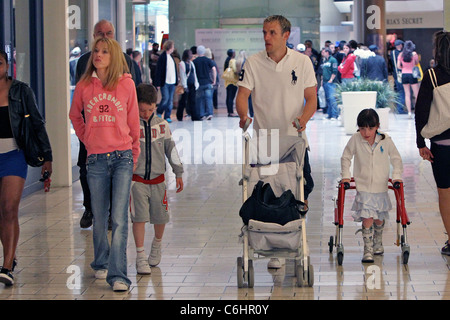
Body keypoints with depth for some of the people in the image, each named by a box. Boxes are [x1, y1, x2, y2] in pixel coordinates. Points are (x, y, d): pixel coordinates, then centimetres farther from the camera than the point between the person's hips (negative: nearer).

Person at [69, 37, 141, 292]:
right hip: (96, 159, 2)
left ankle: (118, 275, -10)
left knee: (120, 218, -9)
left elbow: (133, 121, 8)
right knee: (100, 217, 11)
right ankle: (101, 264, 32)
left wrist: (134, 155, 12)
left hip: (122, 156, -2)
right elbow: (75, 116, 22)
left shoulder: (126, 84, 0)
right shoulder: (84, 86, 4)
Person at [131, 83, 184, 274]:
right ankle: (140, 257, -4)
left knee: (160, 217, 8)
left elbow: (171, 149, 13)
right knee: (139, 217, -10)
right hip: (137, 179, -3)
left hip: (158, 179, 3)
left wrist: (178, 173, 14)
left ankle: (157, 245, 37)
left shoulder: (162, 125, 4)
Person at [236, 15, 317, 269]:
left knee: (305, 185, -7)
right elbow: (242, 94, -4)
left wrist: (303, 119, -19)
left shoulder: (302, 62, 2)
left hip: (294, 139, 1)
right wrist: (244, 115, -26)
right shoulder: (253, 63, 1)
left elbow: (311, 98, 1)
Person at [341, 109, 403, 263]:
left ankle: (378, 243, 37)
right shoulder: (355, 140, -7)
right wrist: (345, 176, 0)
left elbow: (396, 159, 7)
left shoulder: (386, 141, -6)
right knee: (367, 219, -14)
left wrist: (396, 176, -1)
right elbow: (346, 158, 6)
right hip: (363, 188, -2)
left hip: (381, 187, 2)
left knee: (379, 219, 13)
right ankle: (368, 250, -8)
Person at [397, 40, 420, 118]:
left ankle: (409, 112, 2)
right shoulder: (414, 54, -8)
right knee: (416, 94, 3)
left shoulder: (401, 54, -1)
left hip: (404, 75, 3)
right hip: (412, 74, -3)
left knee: (407, 94, 6)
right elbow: (417, 63, 6)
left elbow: (398, 66, 2)